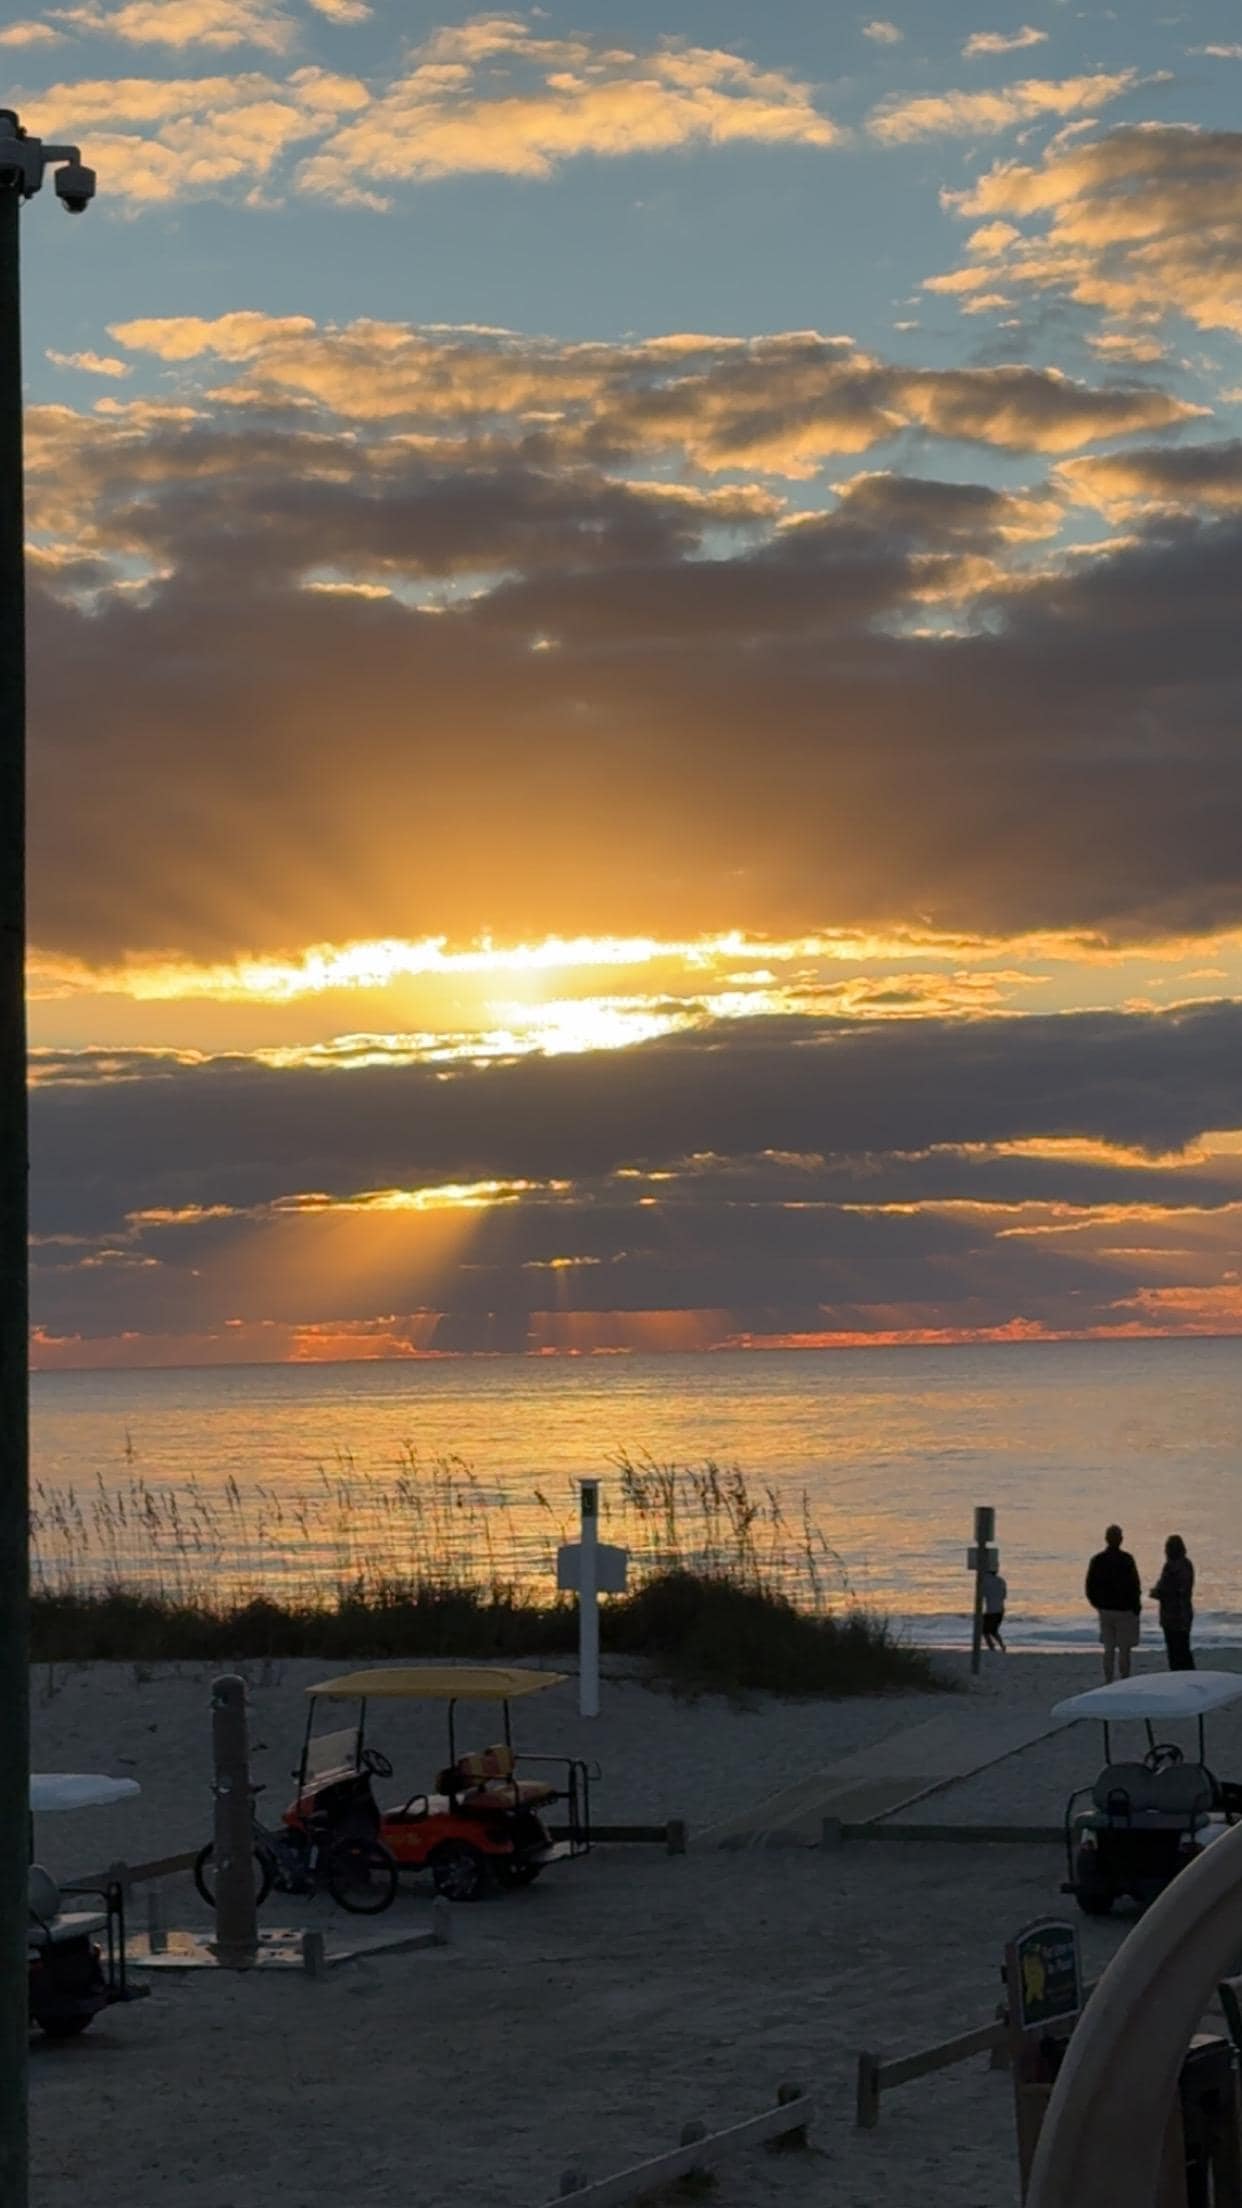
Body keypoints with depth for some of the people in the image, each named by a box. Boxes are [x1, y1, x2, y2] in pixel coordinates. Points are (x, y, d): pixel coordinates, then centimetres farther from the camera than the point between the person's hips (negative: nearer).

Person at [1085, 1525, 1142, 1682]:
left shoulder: (1097, 1560, 1)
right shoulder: (1126, 1560, -15)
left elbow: (1090, 1588, 5)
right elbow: (1134, 1586, -16)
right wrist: (1136, 1608, -3)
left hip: (1105, 1611, 5)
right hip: (1124, 1610, -5)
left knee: (1109, 1650, 12)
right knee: (1124, 1650, 3)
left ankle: (1108, 1683, 12)